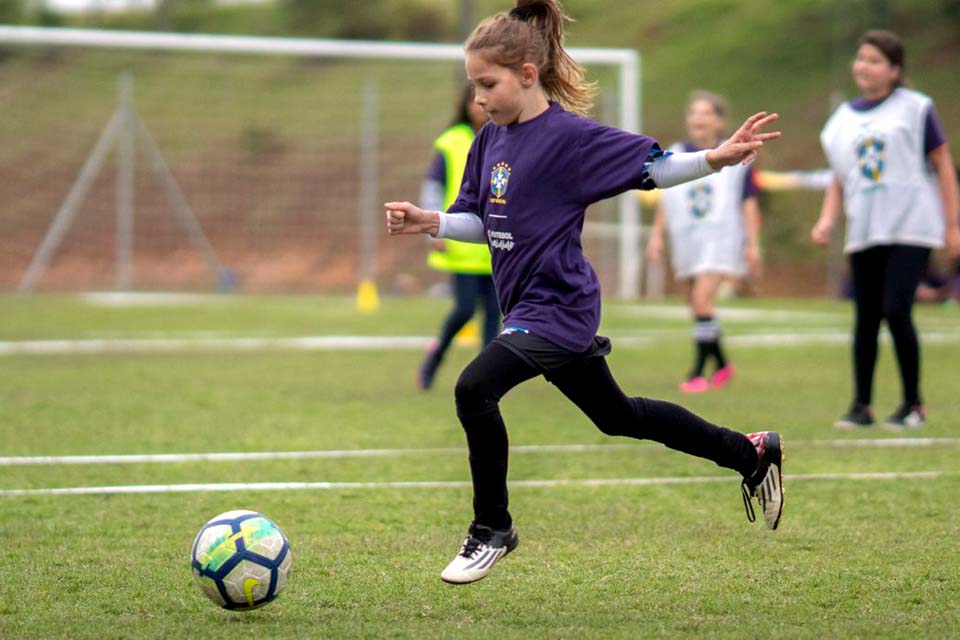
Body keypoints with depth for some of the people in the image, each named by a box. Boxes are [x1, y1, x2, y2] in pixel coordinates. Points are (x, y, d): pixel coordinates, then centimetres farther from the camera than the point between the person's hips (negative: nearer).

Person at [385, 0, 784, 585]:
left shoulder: (569, 136, -16)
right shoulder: (490, 140, 7)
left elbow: (650, 165, -13)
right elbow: (481, 222, 15)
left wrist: (717, 158, -27)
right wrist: (431, 223, -3)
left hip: (557, 306, -9)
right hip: (529, 303, 9)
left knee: (475, 388, -23)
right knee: (617, 416, 22)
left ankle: (492, 529, -6)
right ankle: (752, 452, 37)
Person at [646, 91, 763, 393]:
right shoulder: (675, 156, 8)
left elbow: (748, 204, 2)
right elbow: (665, 201, 16)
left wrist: (753, 244, -1)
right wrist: (656, 235, 9)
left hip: (720, 240, -5)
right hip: (687, 242, 5)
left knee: (702, 299, -19)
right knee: (696, 305, 8)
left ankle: (698, 372, -14)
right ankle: (721, 365, 27)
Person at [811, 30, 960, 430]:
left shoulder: (915, 109, 1)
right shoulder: (843, 119, 13)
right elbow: (839, 179, 21)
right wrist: (827, 220, 4)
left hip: (910, 229, -4)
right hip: (863, 233, 4)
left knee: (896, 312, -14)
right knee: (866, 319, 3)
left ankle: (913, 404, -2)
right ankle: (861, 405, 12)